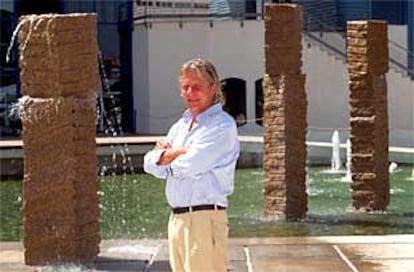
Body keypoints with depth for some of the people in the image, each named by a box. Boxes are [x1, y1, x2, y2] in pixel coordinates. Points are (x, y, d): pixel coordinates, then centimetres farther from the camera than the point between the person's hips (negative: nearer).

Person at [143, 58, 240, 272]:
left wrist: (166, 154, 2)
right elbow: (151, 164, 10)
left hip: (204, 218, -9)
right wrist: (176, 153, -10)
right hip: (177, 218, 9)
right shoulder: (180, 126, 18)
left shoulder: (222, 125, -9)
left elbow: (189, 165, -18)